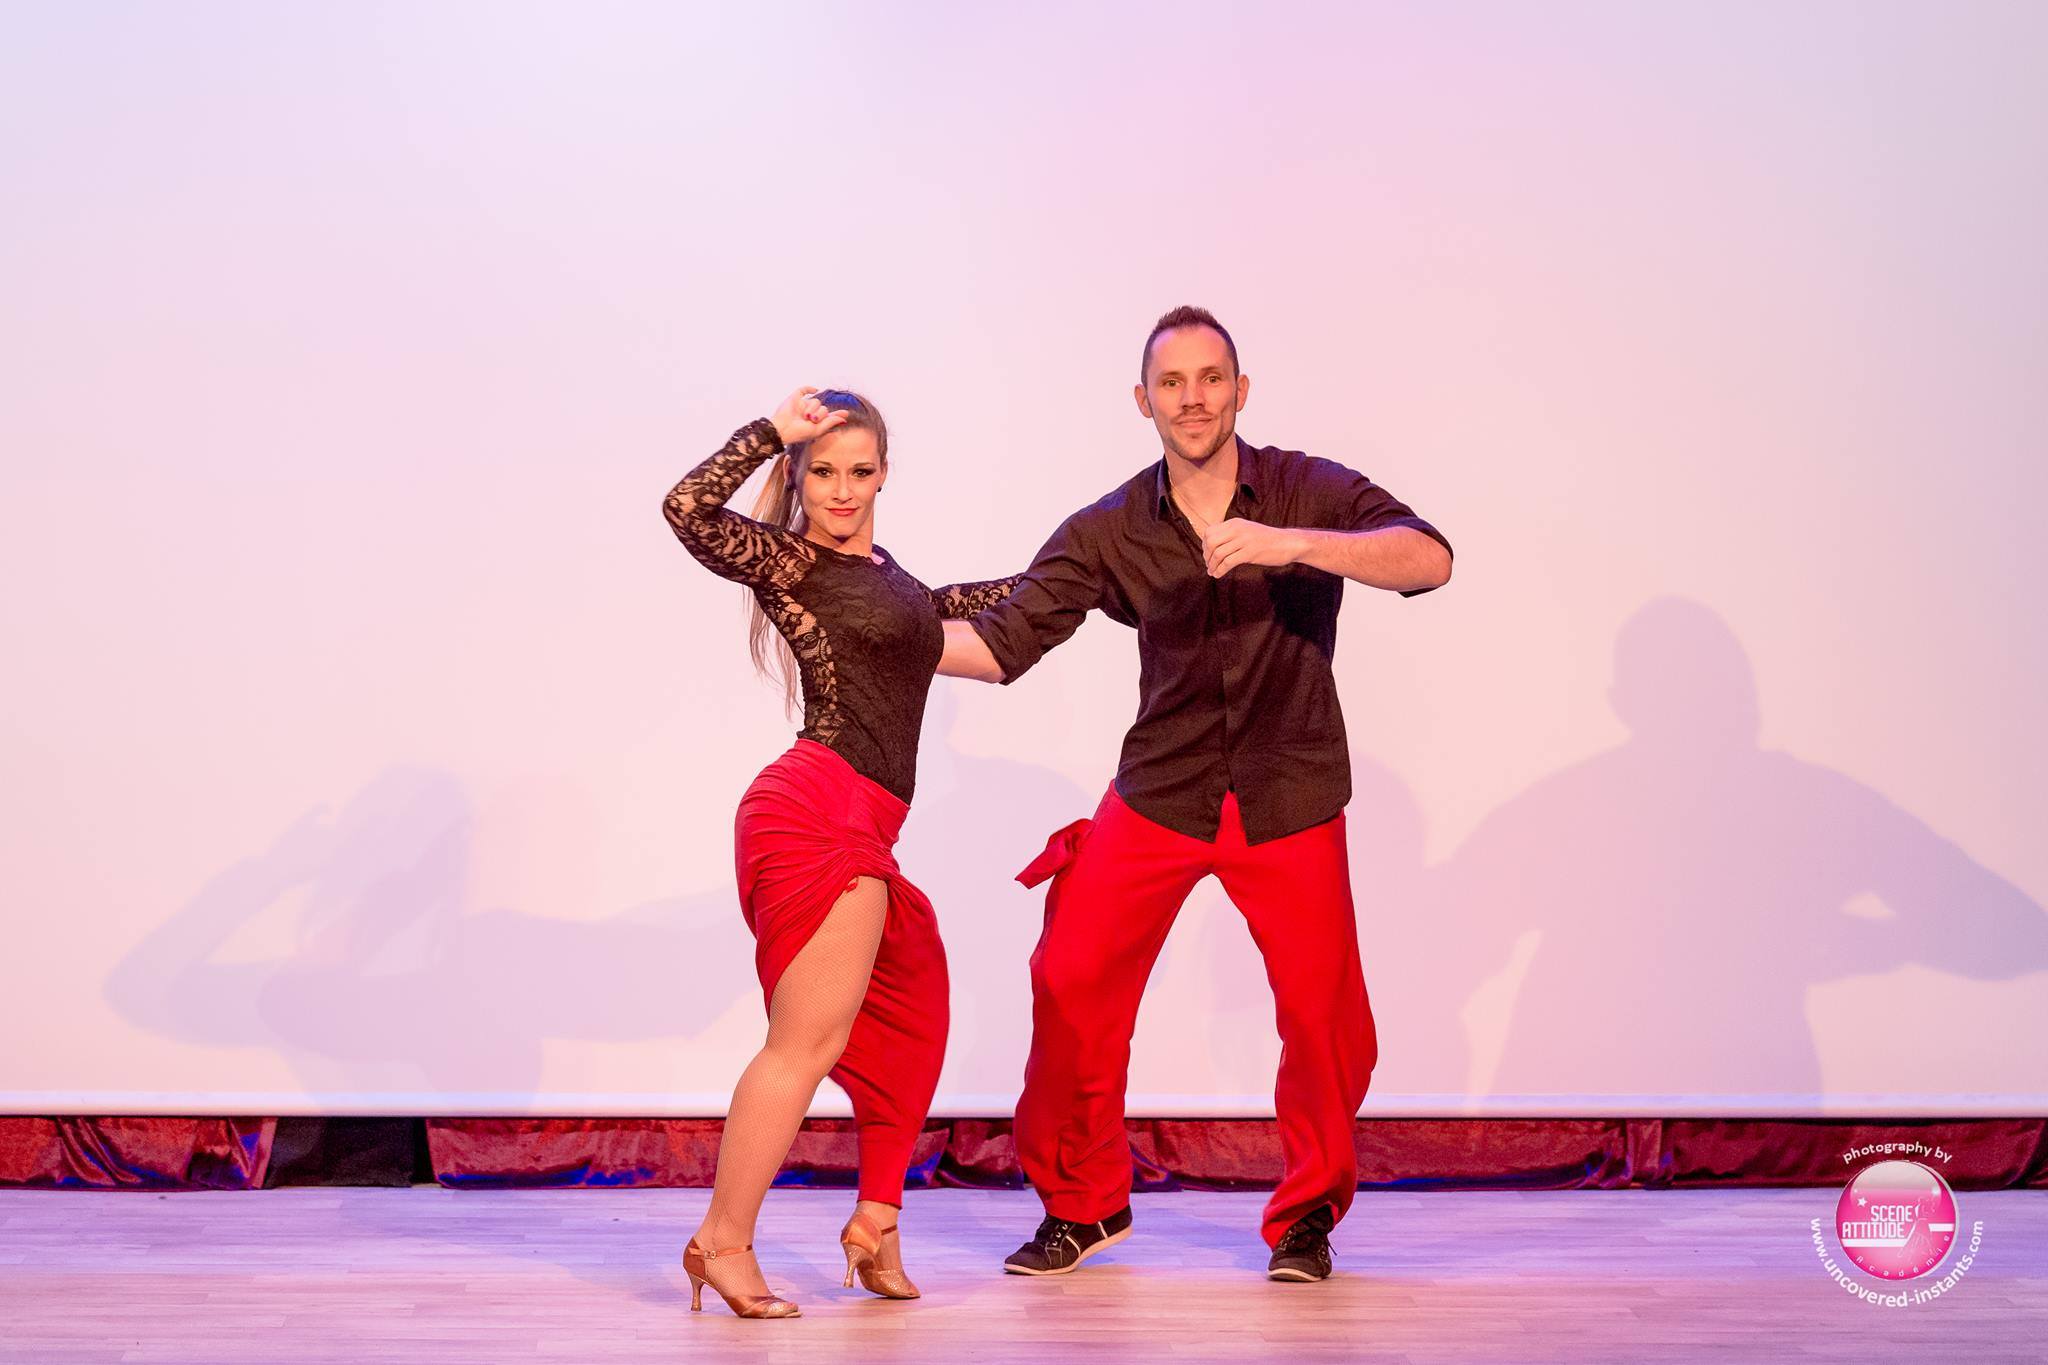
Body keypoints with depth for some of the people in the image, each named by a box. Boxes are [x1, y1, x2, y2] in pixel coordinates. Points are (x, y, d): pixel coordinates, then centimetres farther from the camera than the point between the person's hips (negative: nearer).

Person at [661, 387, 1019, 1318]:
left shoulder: (879, 571, 22)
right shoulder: (785, 560, -1)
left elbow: (930, 612, 43)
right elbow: (687, 509, -18)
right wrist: (771, 431, -11)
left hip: (857, 831, 9)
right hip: (822, 812, -9)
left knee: (911, 1015, 18)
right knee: (809, 1041, -10)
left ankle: (876, 1222, 26)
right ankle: (723, 1241, -6)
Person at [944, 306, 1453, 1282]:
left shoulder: (1307, 493, -7)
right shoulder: (1107, 533, -2)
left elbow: (1429, 560, -22)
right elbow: (1000, 644, -1)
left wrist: (1289, 543, -33)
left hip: (1289, 802, -2)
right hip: (1159, 792, 2)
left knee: (1324, 1014, -10)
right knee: (1072, 984, -6)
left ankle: (1308, 1213, 16)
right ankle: (1083, 1203, 16)